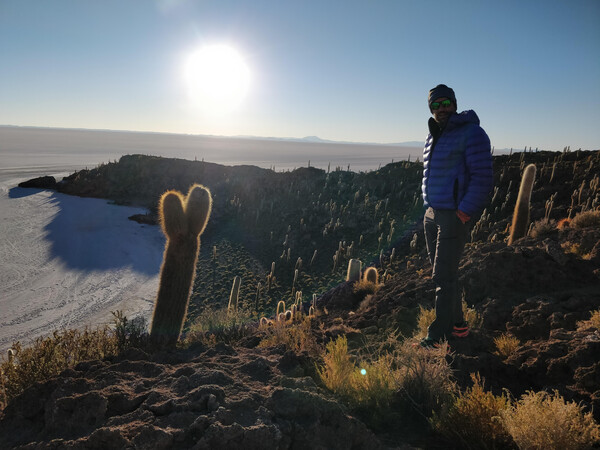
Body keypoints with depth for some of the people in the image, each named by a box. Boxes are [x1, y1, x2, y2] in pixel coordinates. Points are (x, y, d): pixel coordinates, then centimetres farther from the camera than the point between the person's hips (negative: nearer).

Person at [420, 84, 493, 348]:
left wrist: (465, 212, -20)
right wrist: (430, 207, 15)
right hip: (433, 214, 9)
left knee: (443, 276, -6)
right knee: (443, 274, 13)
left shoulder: (471, 133, -11)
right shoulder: (433, 137, 15)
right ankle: (457, 326, 26)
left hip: (456, 215, -8)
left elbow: (482, 177, -16)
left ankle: (438, 334, 4)